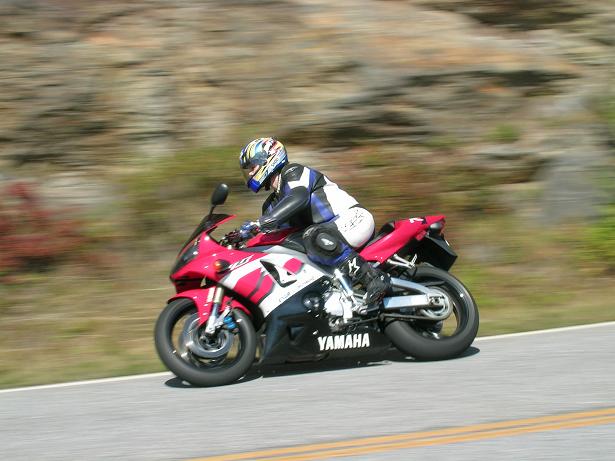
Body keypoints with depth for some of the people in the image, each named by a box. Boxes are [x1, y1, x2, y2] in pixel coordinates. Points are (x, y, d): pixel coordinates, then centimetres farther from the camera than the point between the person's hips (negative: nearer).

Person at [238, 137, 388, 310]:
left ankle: (373, 277, -39)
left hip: (353, 218, -10)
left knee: (314, 238, -36)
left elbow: (299, 197, -26)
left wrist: (268, 220, -34)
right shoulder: (273, 203, 24)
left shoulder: (293, 172, -4)